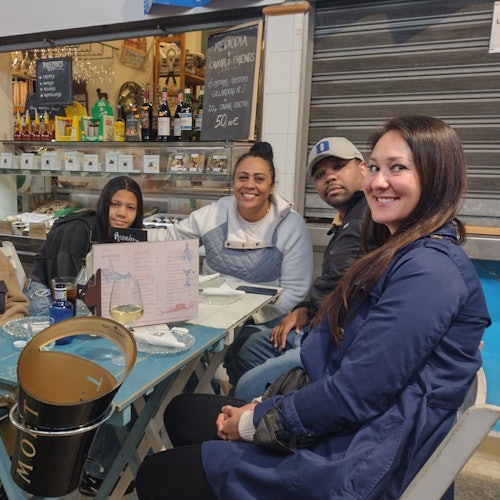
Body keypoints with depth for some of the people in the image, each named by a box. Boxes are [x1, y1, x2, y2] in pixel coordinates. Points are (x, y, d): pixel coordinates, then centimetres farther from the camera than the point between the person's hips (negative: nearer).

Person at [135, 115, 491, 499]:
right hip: (345, 430, 9)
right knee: (182, 411, 16)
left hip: (361, 467, -9)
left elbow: (355, 393, -23)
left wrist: (257, 421, -9)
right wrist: (264, 409, 3)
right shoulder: (399, 257, 11)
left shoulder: (429, 272, -20)